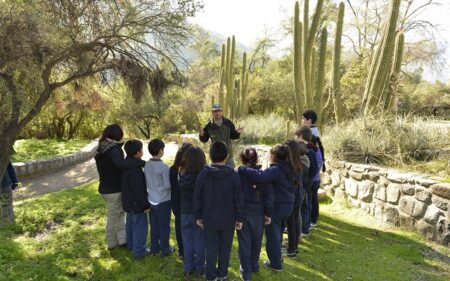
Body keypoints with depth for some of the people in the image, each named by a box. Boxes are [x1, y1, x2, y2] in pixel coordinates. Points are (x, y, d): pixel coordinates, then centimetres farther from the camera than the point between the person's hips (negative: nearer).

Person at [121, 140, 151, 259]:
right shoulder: (134, 170, -29)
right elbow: (139, 190, -26)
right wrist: (145, 205, -18)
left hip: (129, 202, 10)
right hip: (137, 204, -10)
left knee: (131, 223, 23)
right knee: (140, 226, 3)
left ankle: (131, 244, 40)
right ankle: (139, 251, 13)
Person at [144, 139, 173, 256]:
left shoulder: (147, 165, -2)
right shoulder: (163, 167, -21)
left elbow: (146, 182, 6)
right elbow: (168, 185, -19)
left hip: (151, 200, 6)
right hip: (163, 201, -6)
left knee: (154, 225, 17)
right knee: (164, 226, 9)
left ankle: (154, 248, 29)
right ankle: (165, 249, 21)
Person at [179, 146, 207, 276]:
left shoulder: (182, 174, -6)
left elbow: (180, 193, 4)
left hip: (185, 211, 3)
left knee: (187, 241, 16)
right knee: (199, 241, 12)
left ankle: (188, 268, 27)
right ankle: (199, 268, 24)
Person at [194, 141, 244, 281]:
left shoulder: (203, 174, -11)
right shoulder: (233, 175, -14)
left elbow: (197, 198, -4)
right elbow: (239, 200, -9)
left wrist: (198, 216, 8)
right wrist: (239, 218, 2)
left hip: (209, 219, 0)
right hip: (228, 220, 0)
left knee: (211, 248, 13)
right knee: (225, 248, 18)